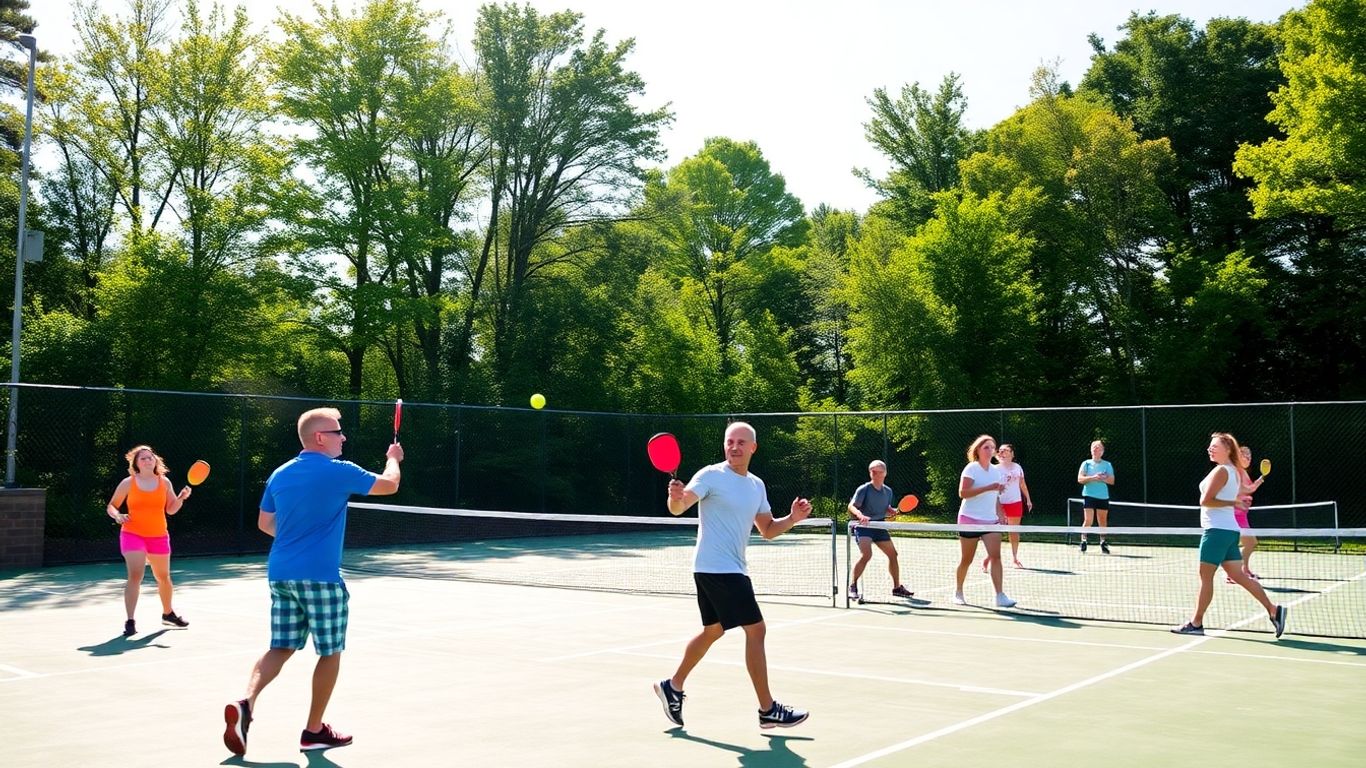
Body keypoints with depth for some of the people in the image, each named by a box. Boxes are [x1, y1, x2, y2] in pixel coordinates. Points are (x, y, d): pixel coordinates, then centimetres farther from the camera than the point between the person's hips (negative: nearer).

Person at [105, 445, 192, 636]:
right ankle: (130, 622, -17)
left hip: (159, 536, 3)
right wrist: (118, 516, -17)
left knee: (163, 577, 15)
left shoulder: (164, 482, 3)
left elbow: (171, 509, 7)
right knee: (135, 575, -19)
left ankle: (168, 613, 37)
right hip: (133, 535, -3)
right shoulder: (128, 483, -3)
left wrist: (181, 498, -12)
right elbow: (111, 506, 4)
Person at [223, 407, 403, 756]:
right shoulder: (338, 471, -10)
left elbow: (265, 523, 20)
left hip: (280, 573, 6)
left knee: (281, 648, 12)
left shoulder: (280, 474, 10)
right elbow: (389, 485, 2)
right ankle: (314, 731, 14)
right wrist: (393, 458, 22)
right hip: (319, 576, -6)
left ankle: (245, 703, -11)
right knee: (330, 652, 8)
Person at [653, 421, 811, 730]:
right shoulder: (712, 475, -11)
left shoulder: (757, 485, 11)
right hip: (716, 568, -9)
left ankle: (673, 686, 32)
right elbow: (679, 507, -22)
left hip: (731, 569, 9)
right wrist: (675, 497, -45)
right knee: (755, 629, -8)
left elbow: (768, 530, 15)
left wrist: (793, 518, -3)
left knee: (713, 630, 17)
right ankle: (768, 710, -1)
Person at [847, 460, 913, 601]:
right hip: (863, 526, -7)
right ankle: (852, 586, -16)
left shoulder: (888, 491, 7)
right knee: (866, 554, -25)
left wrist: (892, 511, -4)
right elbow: (851, 506, -20)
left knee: (893, 554, 12)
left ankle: (897, 587, 28)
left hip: (879, 526, 7)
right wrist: (860, 515, -39)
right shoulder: (863, 489, -12)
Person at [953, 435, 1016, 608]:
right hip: (970, 520, -5)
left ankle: (1000, 596, -14)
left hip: (990, 521, 5)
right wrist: (987, 488, -27)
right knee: (966, 560, 5)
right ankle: (958, 592, 25)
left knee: (995, 556, -11)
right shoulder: (971, 468, -8)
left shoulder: (996, 471, 10)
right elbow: (963, 493, -21)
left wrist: (1000, 515, 11)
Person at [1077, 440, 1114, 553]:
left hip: (1103, 496, 2)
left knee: (1103, 521, 7)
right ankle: (1083, 541, -3)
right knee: (1088, 520, -11)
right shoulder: (1086, 463, 4)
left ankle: (1103, 543, 18)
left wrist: (1103, 478, -16)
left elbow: (1112, 481, 2)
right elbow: (1080, 479, -4)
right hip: (1089, 496, -2)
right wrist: (1093, 478, -18)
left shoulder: (1107, 465, 8)